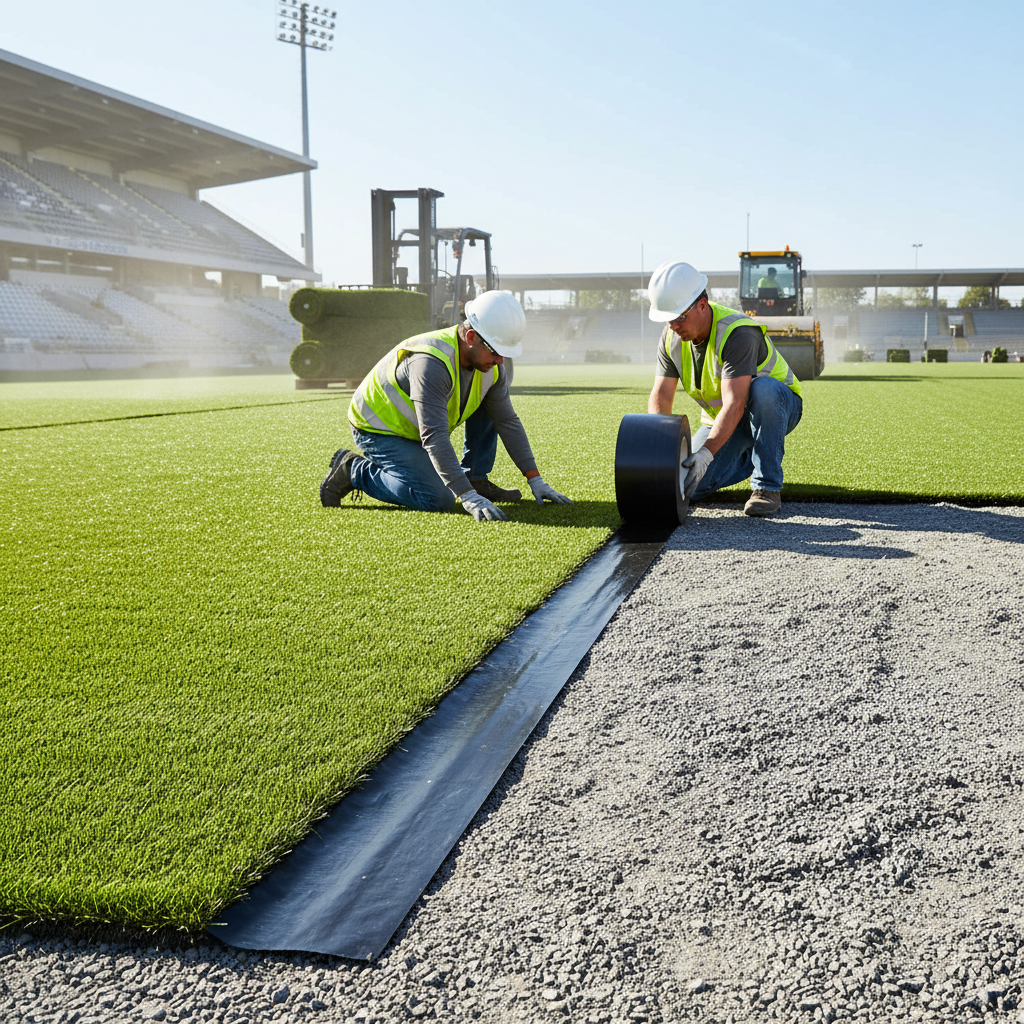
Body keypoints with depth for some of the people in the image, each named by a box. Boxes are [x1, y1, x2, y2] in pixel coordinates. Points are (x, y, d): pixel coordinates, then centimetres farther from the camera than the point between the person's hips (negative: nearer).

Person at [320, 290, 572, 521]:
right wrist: (469, 498, -45)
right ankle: (355, 470, -7)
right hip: (378, 430, -8)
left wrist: (536, 481, -7)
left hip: (411, 428, 8)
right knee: (439, 499, -24)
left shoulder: (490, 365, -9)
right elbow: (435, 437, -40)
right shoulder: (432, 363, -36)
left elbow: (508, 422, -2)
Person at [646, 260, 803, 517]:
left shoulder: (737, 334, -32)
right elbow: (660, 397, -13)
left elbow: (735, 404, -41)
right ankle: (748, 459, 15)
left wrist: (706, 453, -51)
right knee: (691, 487, -16)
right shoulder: (671, 339, -10)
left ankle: (768, 487, -30)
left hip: (778, 407, -5)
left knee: (763, 389, -42)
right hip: (720, 418, 5)